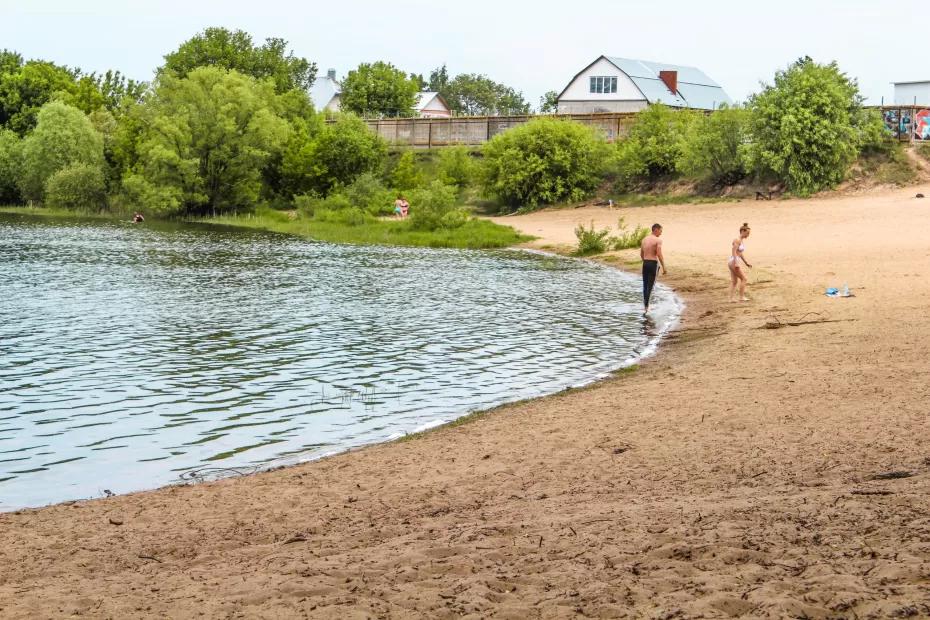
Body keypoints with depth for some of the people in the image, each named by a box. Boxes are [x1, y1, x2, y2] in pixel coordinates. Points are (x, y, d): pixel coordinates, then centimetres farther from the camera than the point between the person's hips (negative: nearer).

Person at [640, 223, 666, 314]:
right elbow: (659, 255, -17)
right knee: (650, 286, -3)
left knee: (645, 285, 12)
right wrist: (664, 267, -13)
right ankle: (646, 306, -9)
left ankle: (645, 305, 16)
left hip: (645, 263, 6)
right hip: (653, 263, -6)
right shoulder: (658, 240, -10)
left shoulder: (644, 240, 11)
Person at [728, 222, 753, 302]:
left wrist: (746, 263, 22)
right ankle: (741, 297, 0)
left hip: (734, 262, 9)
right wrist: (736, 263, -27)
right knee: (743, 278, -4)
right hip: (733, 261, -9)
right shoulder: (737, 240, -15)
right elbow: (733, 252, -21)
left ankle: (731, 298, 7)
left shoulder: (742, 240, 14)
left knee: (734, 281, 8)